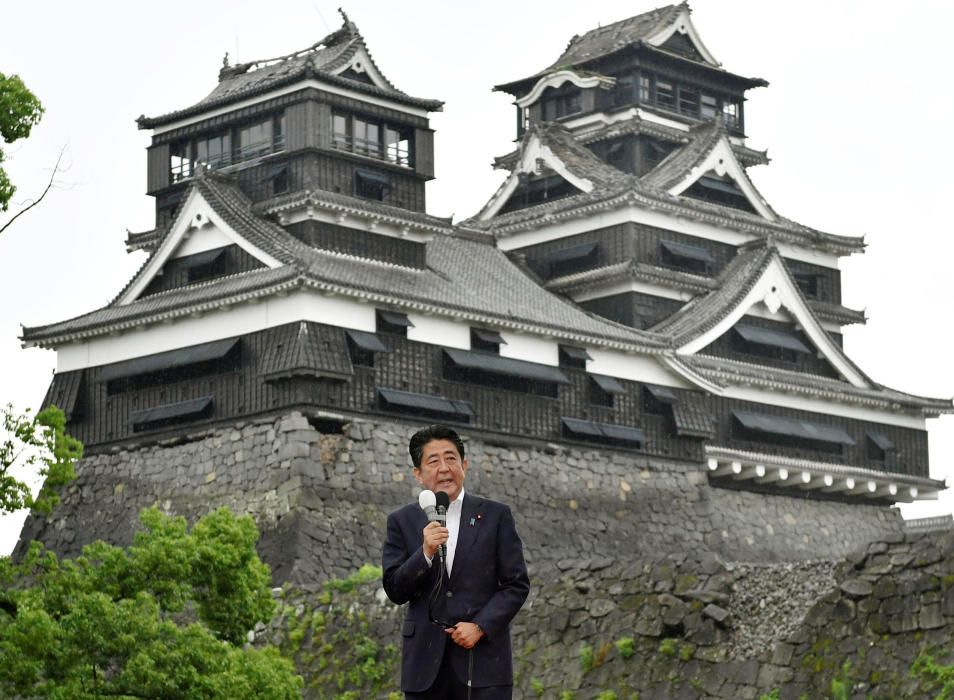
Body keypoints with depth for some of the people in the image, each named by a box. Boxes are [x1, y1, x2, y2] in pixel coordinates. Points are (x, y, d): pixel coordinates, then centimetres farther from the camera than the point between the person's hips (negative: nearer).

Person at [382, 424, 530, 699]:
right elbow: (395, 591, 3)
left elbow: (517, 584, 3)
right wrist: (425, 553, -14)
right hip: (426, 663, 1)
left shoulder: (495, 516, 5)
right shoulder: (402, 521, 8)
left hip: (483, 659, -1)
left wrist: (480, 626, -9)